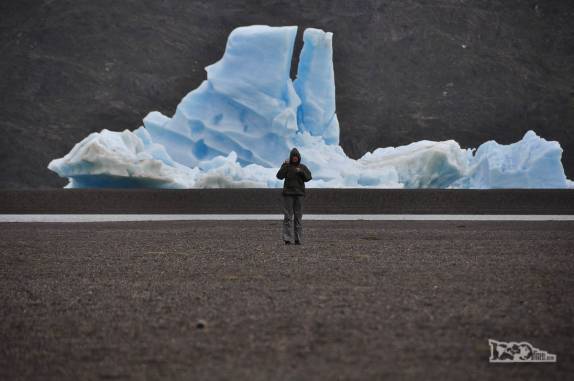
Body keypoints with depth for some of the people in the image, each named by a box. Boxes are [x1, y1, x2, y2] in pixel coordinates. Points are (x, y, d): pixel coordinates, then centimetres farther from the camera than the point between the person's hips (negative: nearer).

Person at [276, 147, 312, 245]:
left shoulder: (303, 167, 9)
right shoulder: (286, 166, 2)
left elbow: (308, 177, 0)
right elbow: (279, 176, -13)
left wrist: (301, 172, -14)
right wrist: (285, 166, -20)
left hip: (299, 194, 2)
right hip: (288, 193, -2)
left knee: (298, 217, 2)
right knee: (288, 216, -7)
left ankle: (298, 238, 5)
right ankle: (287, 238, -9)